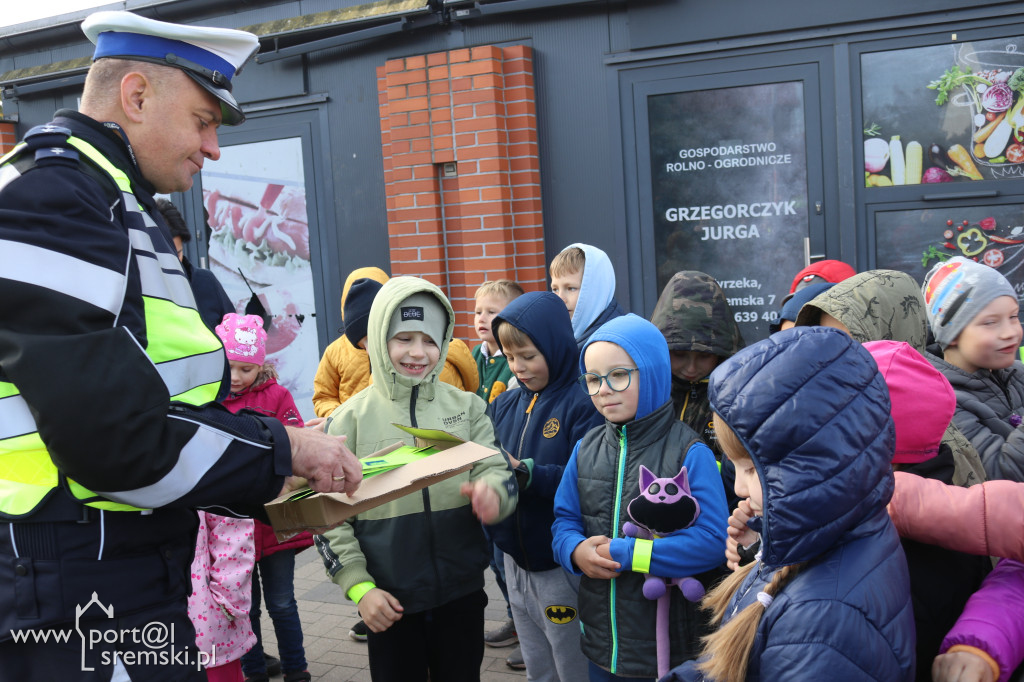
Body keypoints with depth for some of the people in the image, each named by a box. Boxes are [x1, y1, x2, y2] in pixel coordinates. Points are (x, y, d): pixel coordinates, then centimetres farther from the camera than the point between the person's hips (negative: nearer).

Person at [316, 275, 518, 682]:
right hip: (389, 601, -1)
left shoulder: (466, 407, 2)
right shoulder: (349, 420, -4)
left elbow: (497, 472, -3)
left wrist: (492, 490, -26)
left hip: (462, 592, 2)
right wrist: (359, 587, -9)